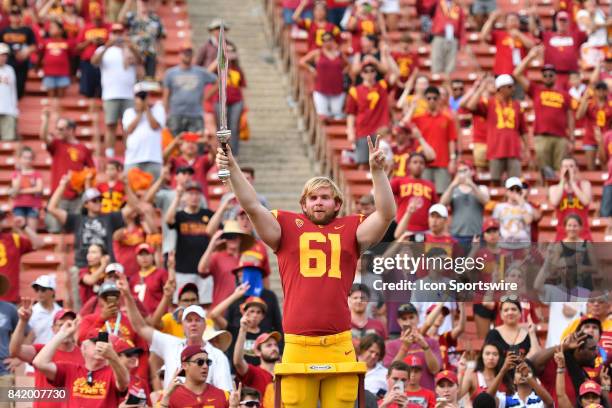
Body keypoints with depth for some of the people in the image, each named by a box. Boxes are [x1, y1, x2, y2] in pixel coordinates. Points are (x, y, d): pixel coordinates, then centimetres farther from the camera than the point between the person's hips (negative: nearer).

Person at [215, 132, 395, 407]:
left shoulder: (351, 229, 13)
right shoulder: (288, 226, 12)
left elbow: (387, 214, 2)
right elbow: (252, 207, 5)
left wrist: (377, 171, -7)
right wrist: (232, 168, -5)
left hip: (340, 346, 1)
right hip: (297, 345, -1)